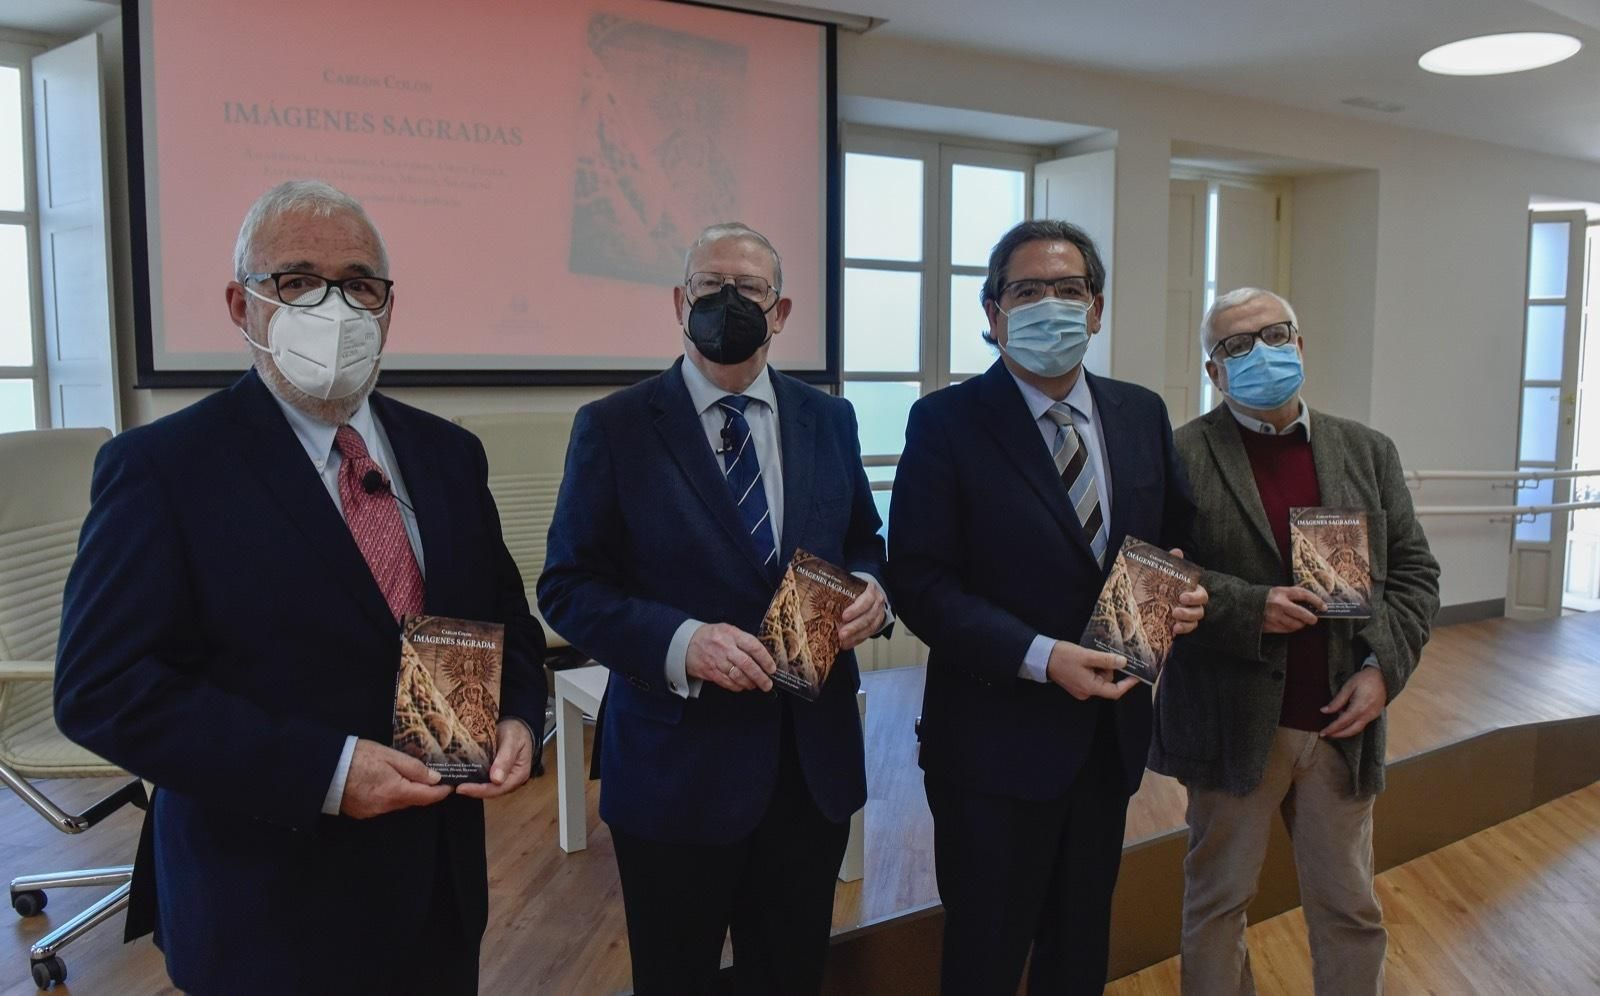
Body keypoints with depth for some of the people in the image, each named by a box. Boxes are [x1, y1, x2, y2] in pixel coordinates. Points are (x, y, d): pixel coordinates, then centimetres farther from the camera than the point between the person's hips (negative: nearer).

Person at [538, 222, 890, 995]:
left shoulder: (828, 420, 5)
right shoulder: (613, 428, -6)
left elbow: (864, 544, 14)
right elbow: (568, 587, -8)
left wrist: (871, 590, -10)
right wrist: (680, 642, -24)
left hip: (815, 758, 4)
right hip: (678, 764, -3)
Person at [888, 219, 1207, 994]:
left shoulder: (1141, 414, 4)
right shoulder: (947, 421, -11)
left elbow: (1175, 536, 14)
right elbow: (919, 581, -15)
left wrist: (1186, 590, -9)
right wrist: (1043, 657, -24)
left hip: (1109, 731, 5)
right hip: (998, 741, -5)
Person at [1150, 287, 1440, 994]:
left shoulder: (1368, 451, 7)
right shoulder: (1181, 456, -7)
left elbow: (1413, 571, 8)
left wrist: (1384, 667, -5)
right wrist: (1248, 608, -20)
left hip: (1342, 724, 4)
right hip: (1232, 723, -3)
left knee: (1351, 912, 15)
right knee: (1217, 900, 13)